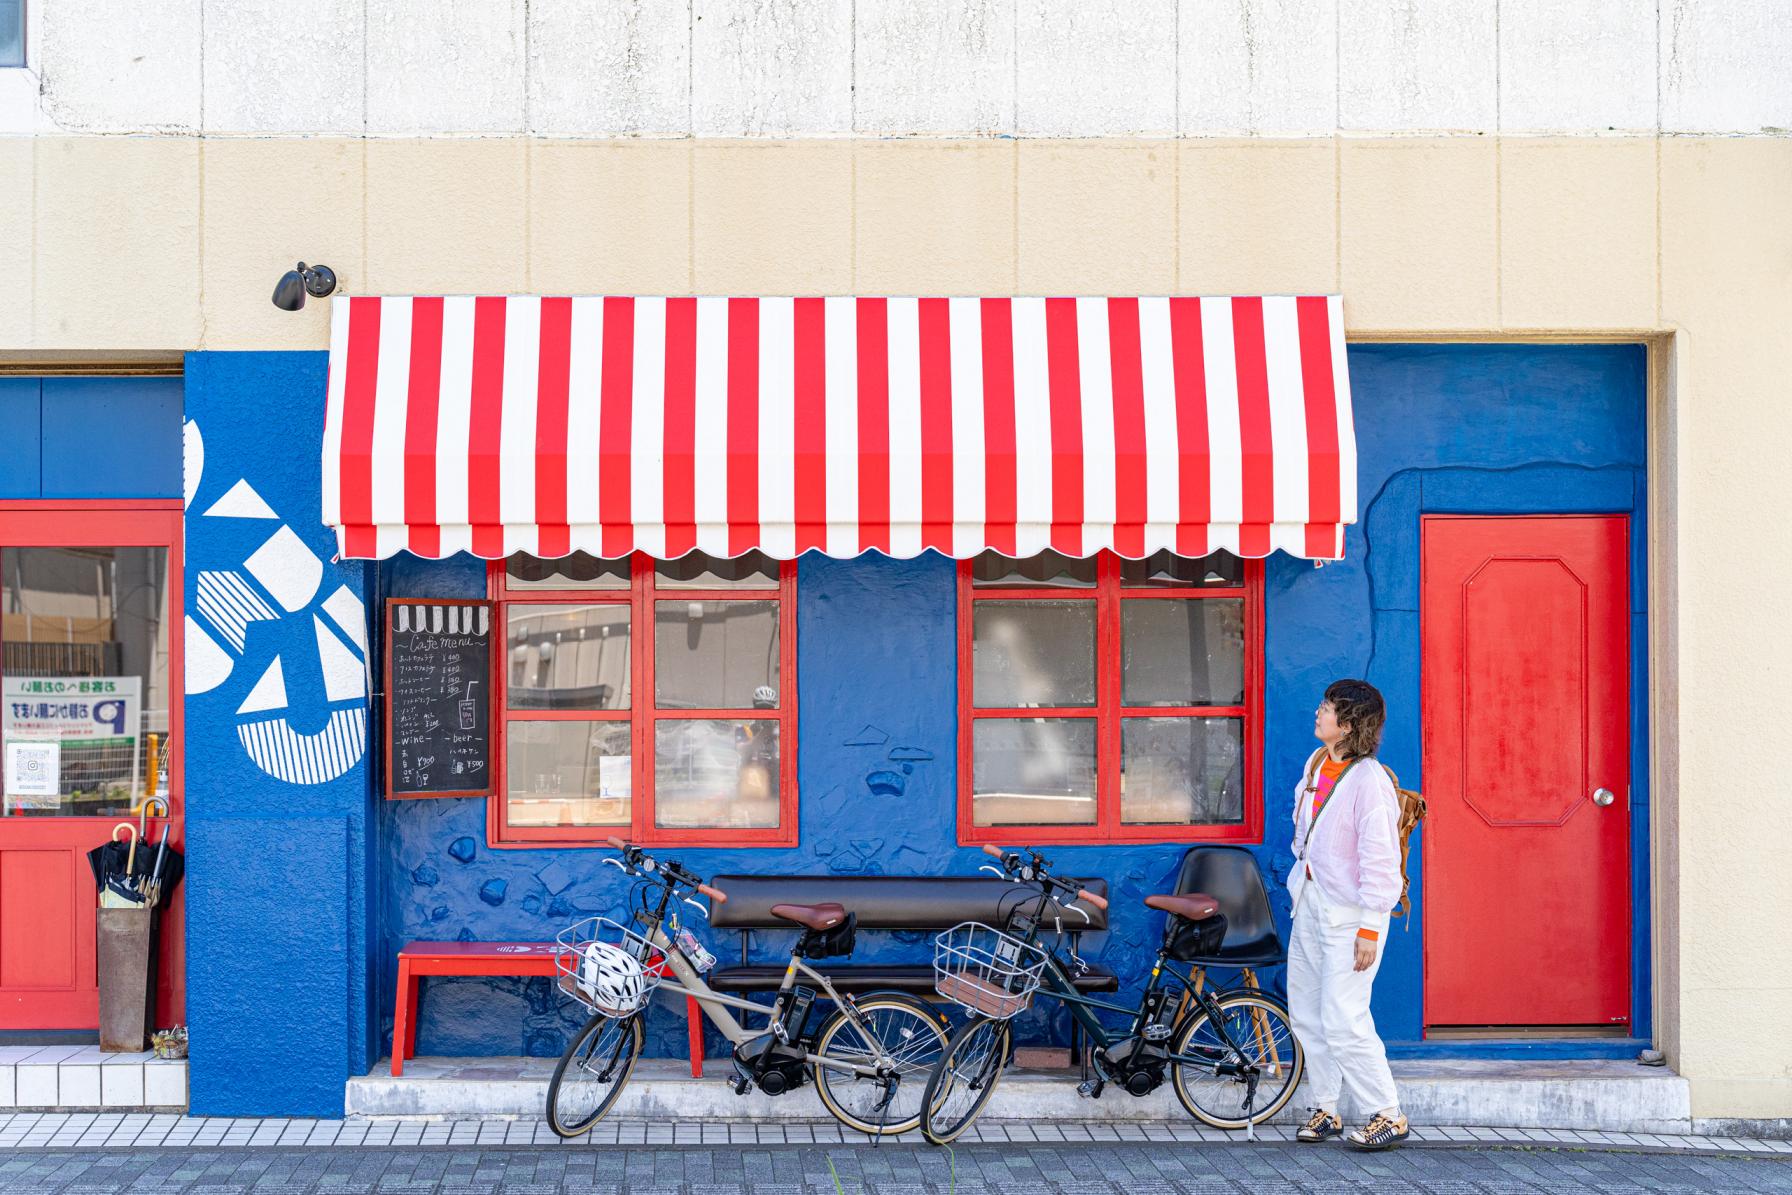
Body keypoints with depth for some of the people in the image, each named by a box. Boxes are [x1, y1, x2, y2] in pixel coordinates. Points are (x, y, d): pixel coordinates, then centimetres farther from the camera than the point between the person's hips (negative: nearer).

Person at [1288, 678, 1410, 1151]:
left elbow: (1380, 860, -20)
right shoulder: (1316, 764, 6)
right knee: (1306, 1014, 12)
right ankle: (1325, 1110, 23)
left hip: (1349, 915, -9)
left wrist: (1369, 929, -20)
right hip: (1309, 906, 9)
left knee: (1342, 1021, -10)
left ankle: (1388, 1115, 3)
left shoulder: (1369, 781, -20)